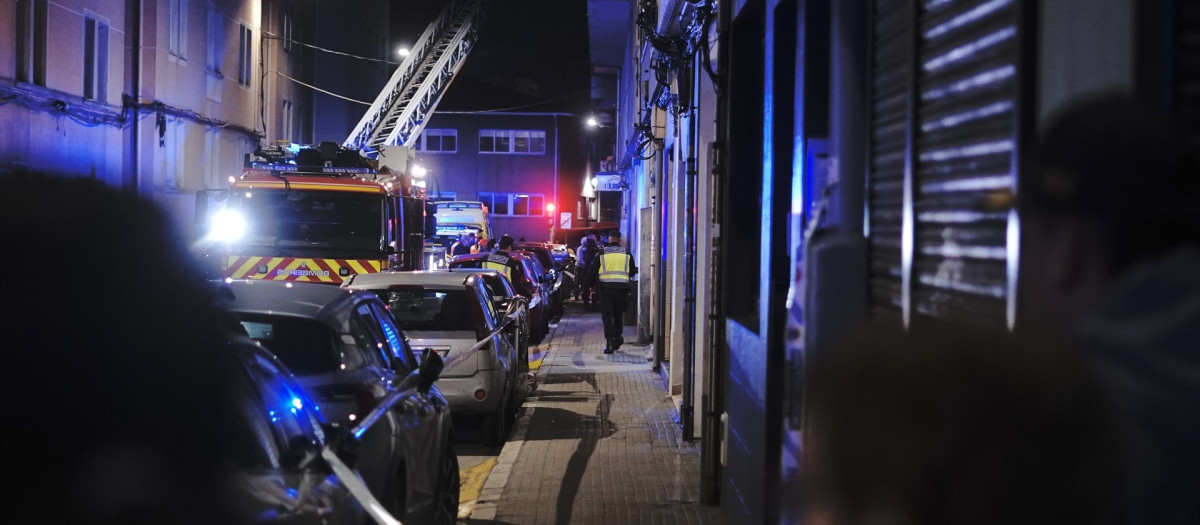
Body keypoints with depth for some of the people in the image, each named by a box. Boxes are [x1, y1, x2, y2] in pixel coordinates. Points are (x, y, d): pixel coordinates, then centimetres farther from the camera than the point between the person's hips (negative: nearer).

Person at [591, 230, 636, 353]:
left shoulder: (601, 253, 1)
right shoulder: (627, 254, 4)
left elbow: (593, 271, 3)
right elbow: (632, 272, 10)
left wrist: (597, 285, 17)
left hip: (605, 288, -2)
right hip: (621, 288, 2)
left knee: (607, 316, -1)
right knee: (618, 314, 18)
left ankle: (610, 342, -11)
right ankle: (617, 338, 25)